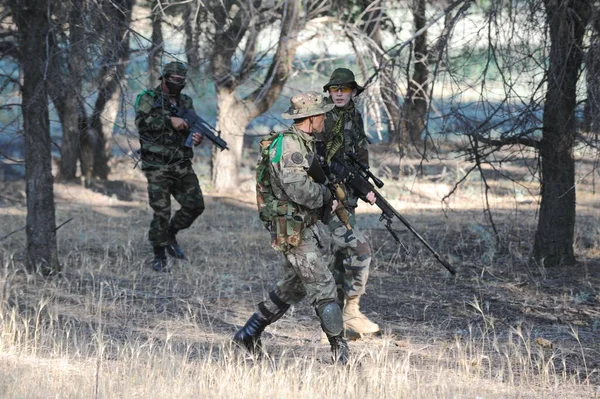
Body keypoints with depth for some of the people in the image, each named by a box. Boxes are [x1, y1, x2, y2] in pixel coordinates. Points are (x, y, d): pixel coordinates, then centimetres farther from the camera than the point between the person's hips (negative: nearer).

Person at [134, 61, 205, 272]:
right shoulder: (148, 99, -3)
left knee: (195, 205, -2)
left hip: (182, 165, 5)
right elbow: (141, 122, -19)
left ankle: (171, 235, 23)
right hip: (157, 166, -5)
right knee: (161, 211, -6)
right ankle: (159, 257, 6)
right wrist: (170, 121, -24)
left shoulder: (186, 102, 14)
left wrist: (197, 137, -4)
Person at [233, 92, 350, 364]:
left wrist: (324, 204, 9)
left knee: (294, 285, 19)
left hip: (300, 226, 10)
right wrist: (325, 196, -13)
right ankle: (340, 350, -2)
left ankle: (249, 333, 25)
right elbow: (297, 187, -29)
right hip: (293, 231, -10)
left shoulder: (302, 143, 13)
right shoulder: (290, 144, -19)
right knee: (322, 288, -6)